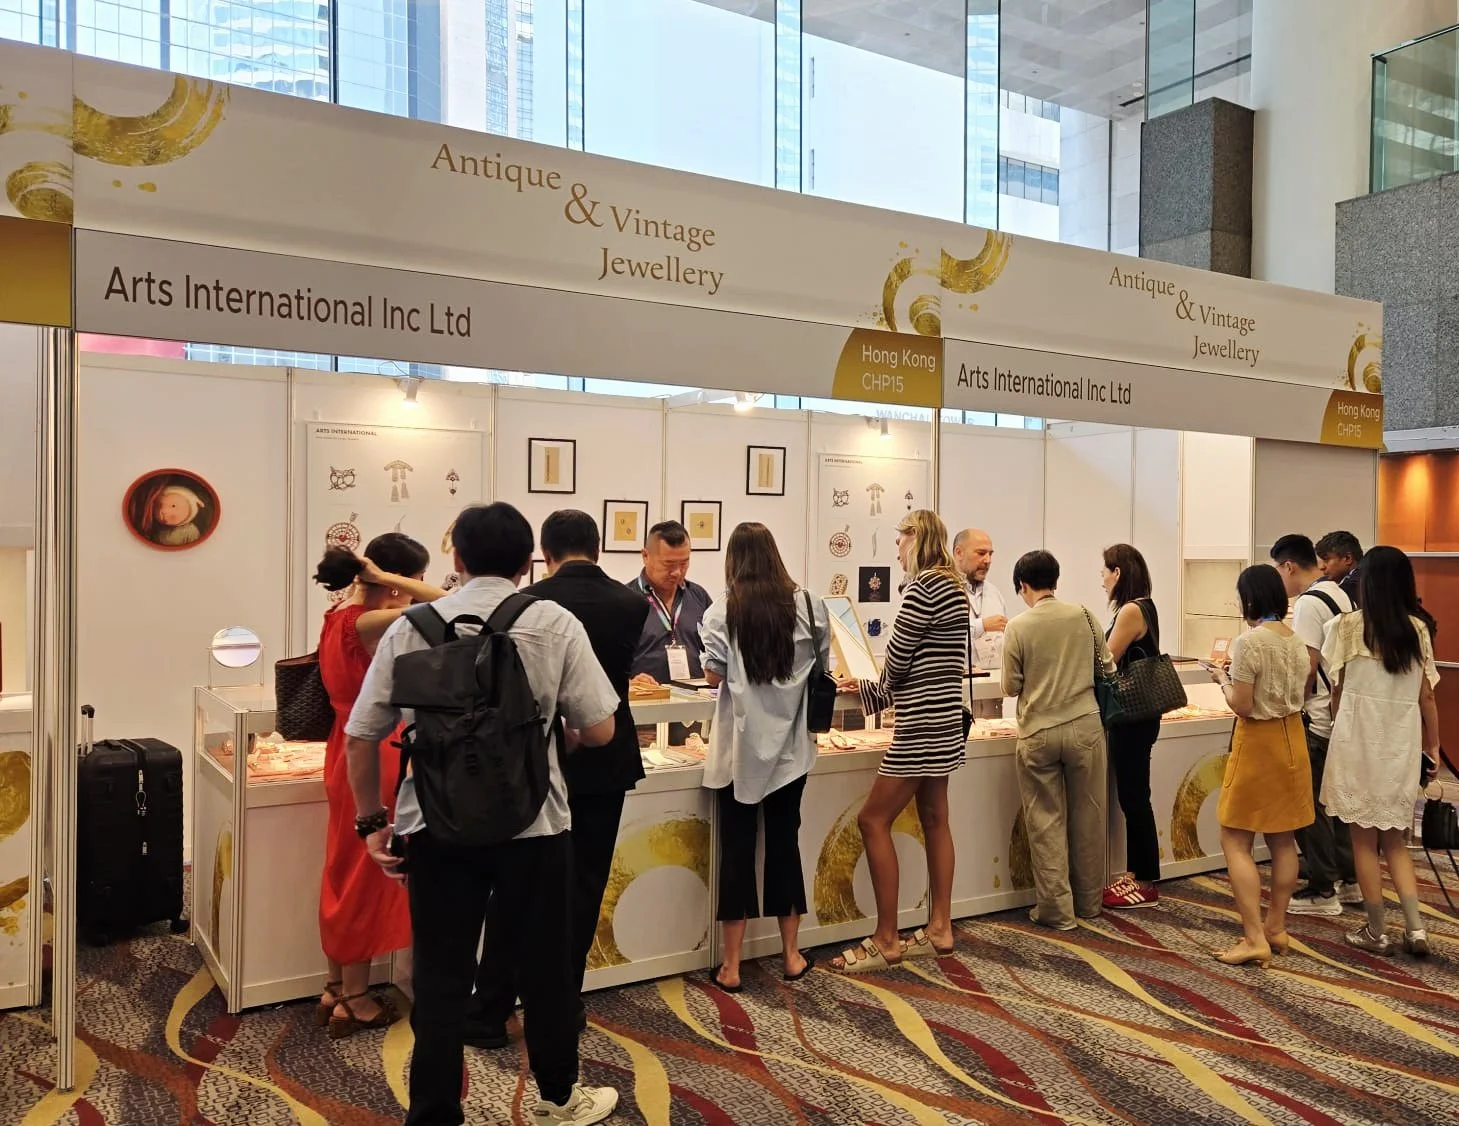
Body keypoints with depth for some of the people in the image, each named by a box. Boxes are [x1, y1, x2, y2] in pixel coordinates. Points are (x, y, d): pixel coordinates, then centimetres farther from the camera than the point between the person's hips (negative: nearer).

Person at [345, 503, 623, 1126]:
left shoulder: (411, 627, 0)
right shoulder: (555, 624, -5)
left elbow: (361, 734, 2)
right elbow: (599, 730, -5)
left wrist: (371, 821, 13)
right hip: (530, 823, -1)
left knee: (440, 975, 12)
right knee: (543, 966, 16)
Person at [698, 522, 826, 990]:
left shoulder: (723, 612, -8)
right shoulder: (808, 606, -2)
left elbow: (713, 675, -7)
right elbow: (824, 667, 6)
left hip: (741, 746, -2)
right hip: (790, 745, 2)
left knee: (737, 847, 5)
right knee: (785, 842, 14)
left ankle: (730, 967, 12)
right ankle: (792, 955, 25)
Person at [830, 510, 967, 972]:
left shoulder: (924, 587, -16)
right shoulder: (952, 587, 14)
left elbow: (898, 659, -13)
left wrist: (886, 686, 9)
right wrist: (867, 690, 20)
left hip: (922, 724, -10)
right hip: (941, 718, 10)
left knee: (874, 820, -4)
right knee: (934, 818, 14)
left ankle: (886, 941, 2)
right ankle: (939, 928, 22)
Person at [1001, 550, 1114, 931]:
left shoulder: (1018, 627, -9)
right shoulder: (1083, 616, -2)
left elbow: (1011, 687, -2)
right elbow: (1108, 667, 8)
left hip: (1038, 733, -2)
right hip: (1085, 727, 2)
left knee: (1046, 821, 7)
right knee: (1088, 819, 14)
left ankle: (1057, 910, 11)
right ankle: (1089, 902, 26)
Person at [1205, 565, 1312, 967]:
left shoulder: (1248, 642, -20)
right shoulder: (1298, 640, 4)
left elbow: (1242, 706, -19)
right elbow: (1297, 693, 13)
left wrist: (1223, 680, -2)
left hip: (1258, 742, -8)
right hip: (1291, 738, 8)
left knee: (1235, 841, 0)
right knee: (1283, 840, 15)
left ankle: (1255, 938, -1)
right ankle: (1276, 928, 26)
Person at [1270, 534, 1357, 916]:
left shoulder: (1308, 603, -17)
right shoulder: (1340, 595, 11)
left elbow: (1307, 668, -20)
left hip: (1316, 719, -9)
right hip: (1341, 713, 9)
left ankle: (1323, 891, 6)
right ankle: (1348, 880, 26)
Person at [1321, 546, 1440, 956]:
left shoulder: (1350, 625, -7)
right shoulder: (1417, 629, 2)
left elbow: (1338, 689, 2)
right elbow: (1427, 696, 4)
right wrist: (1433, 745, 16)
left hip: (1359, 739, -4)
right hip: (1402, 741, 4)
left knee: (1364, 838, 7)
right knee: (1394, 838, 17)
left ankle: (1376, 931, 14)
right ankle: (1415, 927, 9)